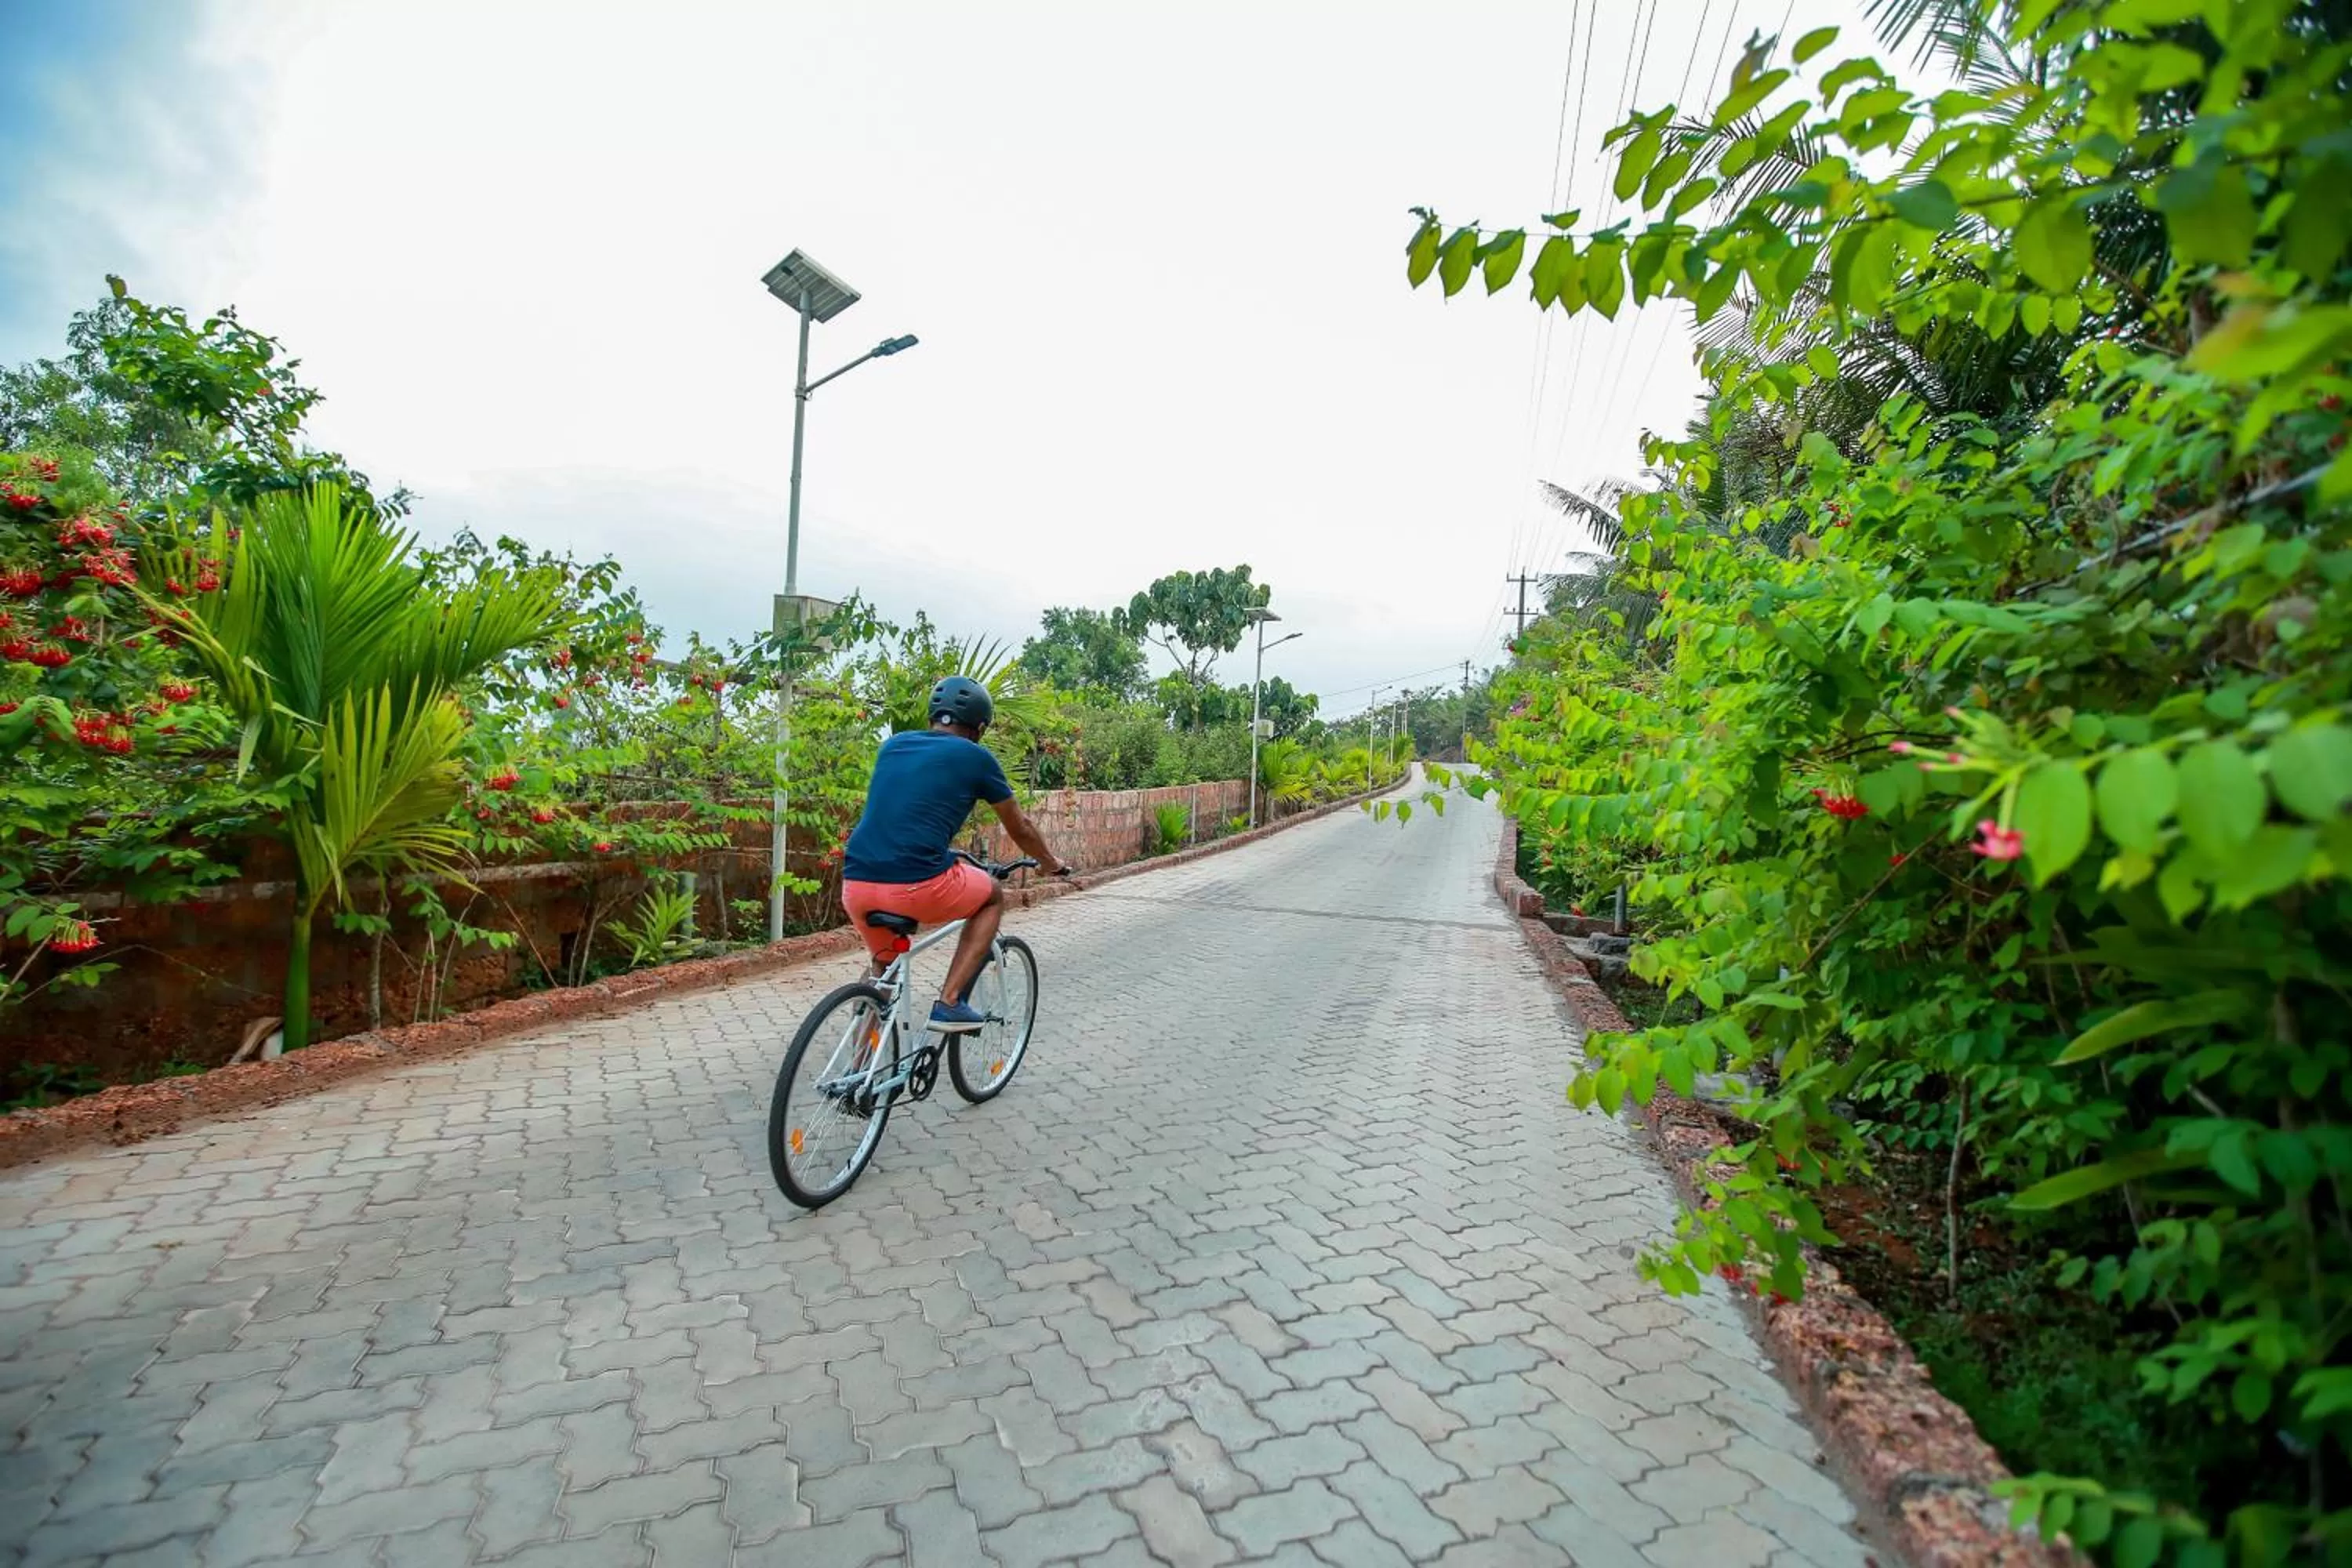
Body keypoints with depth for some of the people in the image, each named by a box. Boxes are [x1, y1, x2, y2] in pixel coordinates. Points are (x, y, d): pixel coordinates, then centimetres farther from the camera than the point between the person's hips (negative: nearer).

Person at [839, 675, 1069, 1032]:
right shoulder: (976, 757, 7)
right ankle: (950, 1003, 13)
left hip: (855, 885, 6)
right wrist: (1051, 864, 38)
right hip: (917, 886, -5)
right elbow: (1021, 829, 19)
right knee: (993, 897, 23)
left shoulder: (893, 745, 20)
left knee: (884, 966, 32)